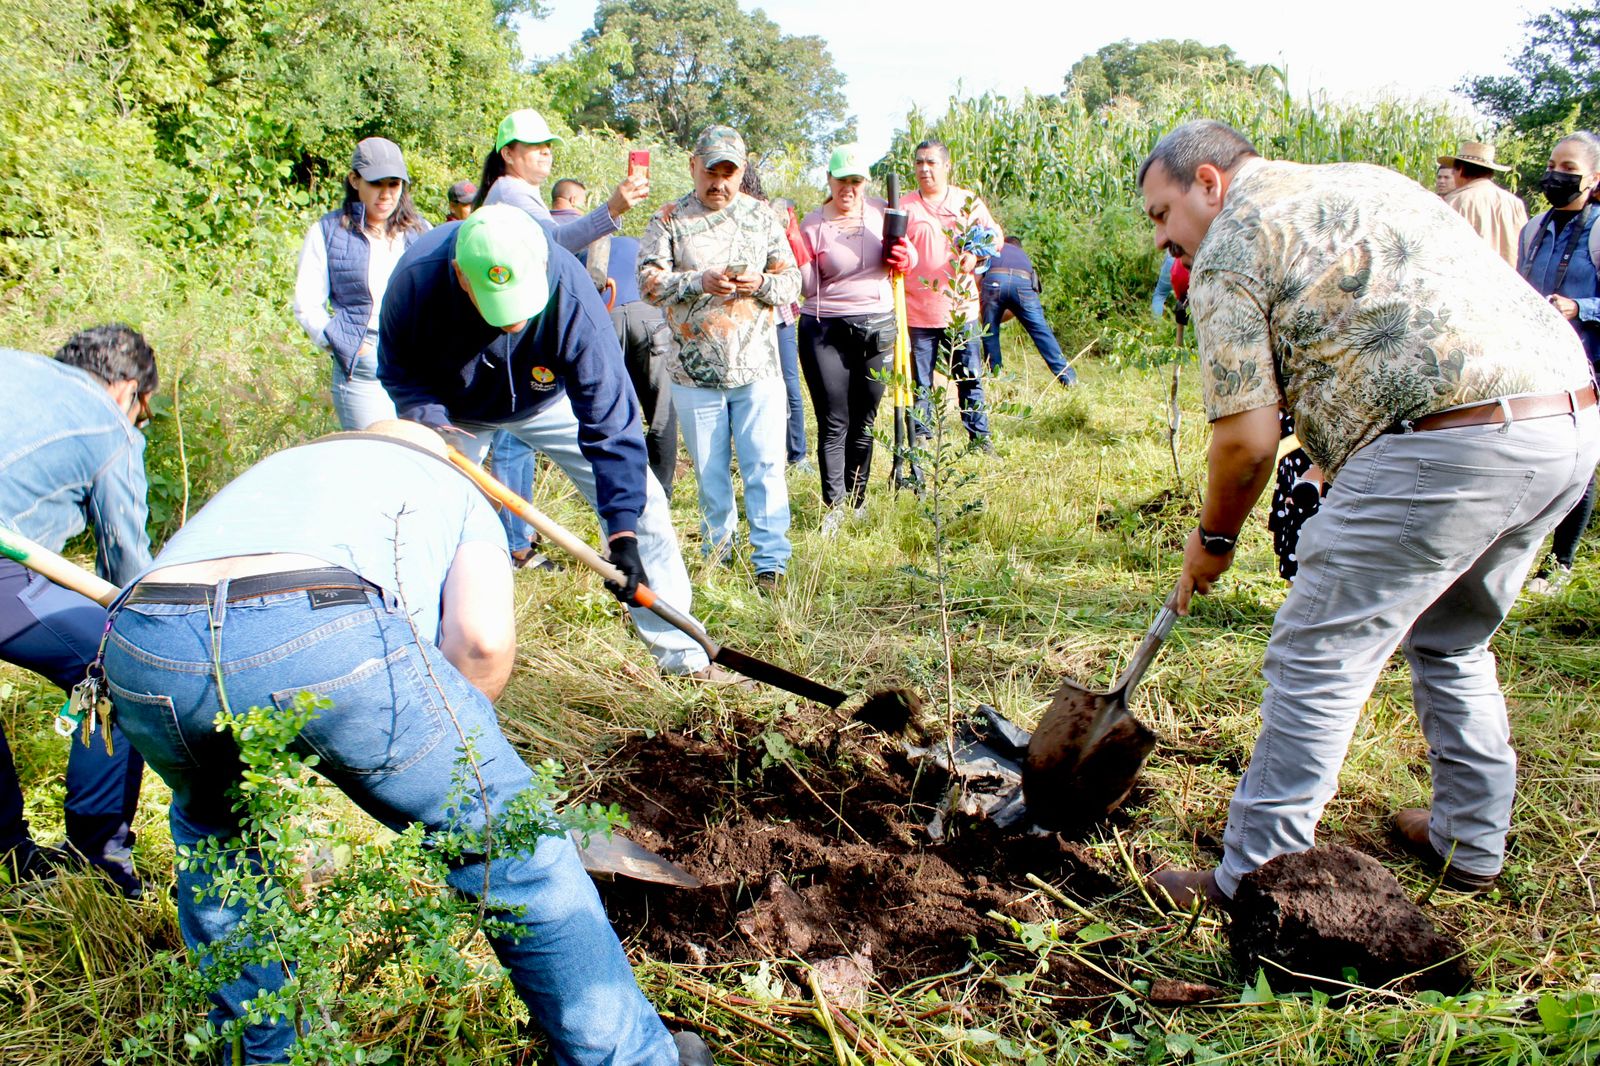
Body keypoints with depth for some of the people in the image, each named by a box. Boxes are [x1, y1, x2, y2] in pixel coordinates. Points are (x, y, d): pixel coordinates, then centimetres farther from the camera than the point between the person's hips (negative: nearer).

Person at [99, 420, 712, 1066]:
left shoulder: (277, 466, 42)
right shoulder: (454, 488, 29)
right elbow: (484, 638, 8)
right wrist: (448, 745, 25)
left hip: (140, 648, 5)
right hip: (325, 637, -4)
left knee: (213, 826, 37)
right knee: (507, 846, 14)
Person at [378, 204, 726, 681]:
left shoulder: (573, 299, -40)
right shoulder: (417, 277, -35)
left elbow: (610, 422, -37)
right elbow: (397, 368, -15)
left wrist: (622, 533, -42)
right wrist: (430, 422, -35)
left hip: (549, 404, -1)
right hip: (452, 411, 1)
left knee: (640, 501, -9)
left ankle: (680, 651, 3)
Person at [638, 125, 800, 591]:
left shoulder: (762, 217, 11)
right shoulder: (669, 220, 4)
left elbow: (791, 282, 9)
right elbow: (648, 281, -5)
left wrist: (760, 283, -12)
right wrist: (699, 281, -20)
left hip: (758, 367, 0)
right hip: (695, 372, 0)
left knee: (765, 465, -3)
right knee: (709, 470, 9)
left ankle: (771, 559, 3)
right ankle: (718, 552, 24)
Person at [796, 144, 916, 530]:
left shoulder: (881, 212, 6)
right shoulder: (812, 226, -3)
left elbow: (908, 256, 19)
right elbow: (808, 288, -5)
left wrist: (905, 258, -3)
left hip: (877, 327, 3)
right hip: (825, 331, -3)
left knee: (863, 421, 9)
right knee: (833, 423, -5)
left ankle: (856, 500, 21)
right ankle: (834, 506, 0)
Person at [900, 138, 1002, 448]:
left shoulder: (968, 201, 8)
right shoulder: (903, 206, 5)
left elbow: (995, 234, 10)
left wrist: (975, 254, -9)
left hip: (961, 307, 1)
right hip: (917, 310, -1)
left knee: (970, 377, 5)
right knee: (920, 382, 4)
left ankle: (980, 437, 15)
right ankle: (921, 440, 14)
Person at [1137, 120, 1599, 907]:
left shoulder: (1229, 249, 1)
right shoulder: (1364, 181, 27)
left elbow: (1247, 438, -5)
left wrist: (1212, 539, 13)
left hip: (1450, 443, -9)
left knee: (1318, 664, 1)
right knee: (1452, 644, 25)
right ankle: (1470, 846, 37)